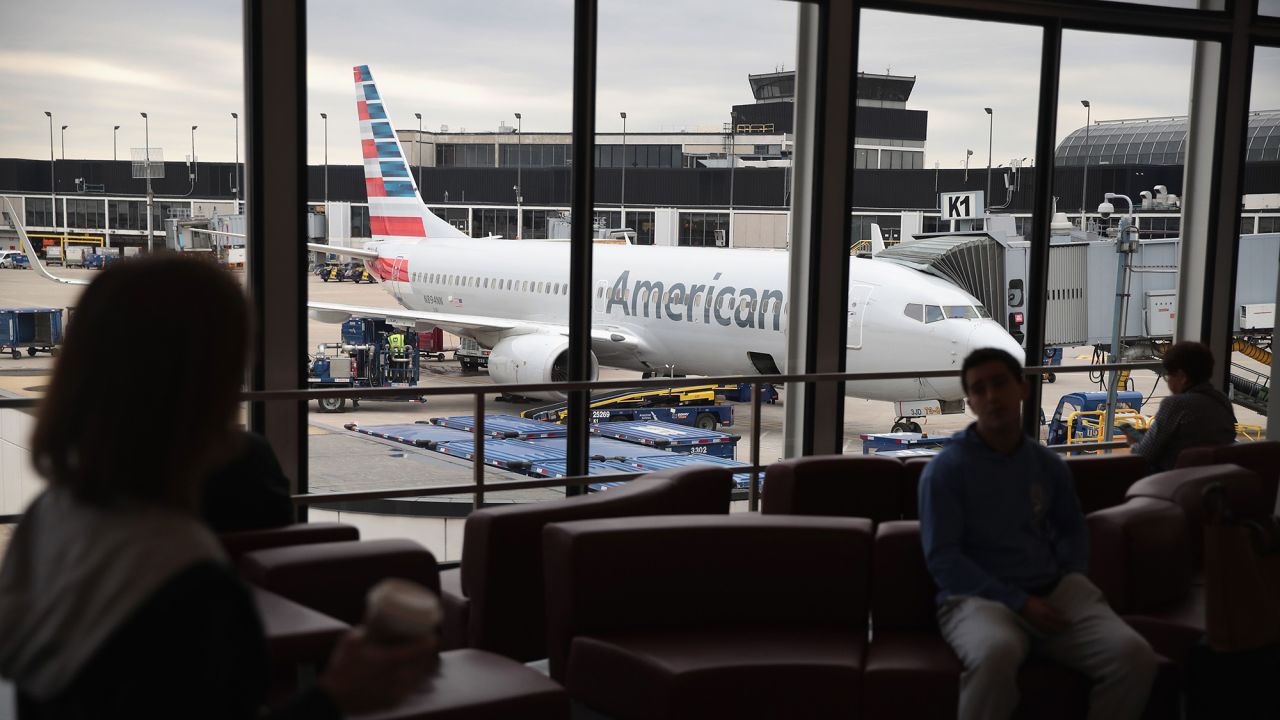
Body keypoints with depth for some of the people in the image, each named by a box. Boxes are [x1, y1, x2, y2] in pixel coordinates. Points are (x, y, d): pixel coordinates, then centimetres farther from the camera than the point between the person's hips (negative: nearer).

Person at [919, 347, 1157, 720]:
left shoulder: (1048, 465, 14)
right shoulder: (946, 469, -3)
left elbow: (1073, 529, 29)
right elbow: (942, 559, -8)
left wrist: (1068, 582, 8)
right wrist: (1019, 603, -15)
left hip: (1054, 594, 5)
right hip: (978, 598, -5)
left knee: (1135, 656, -21)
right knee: (997, 653, -41)